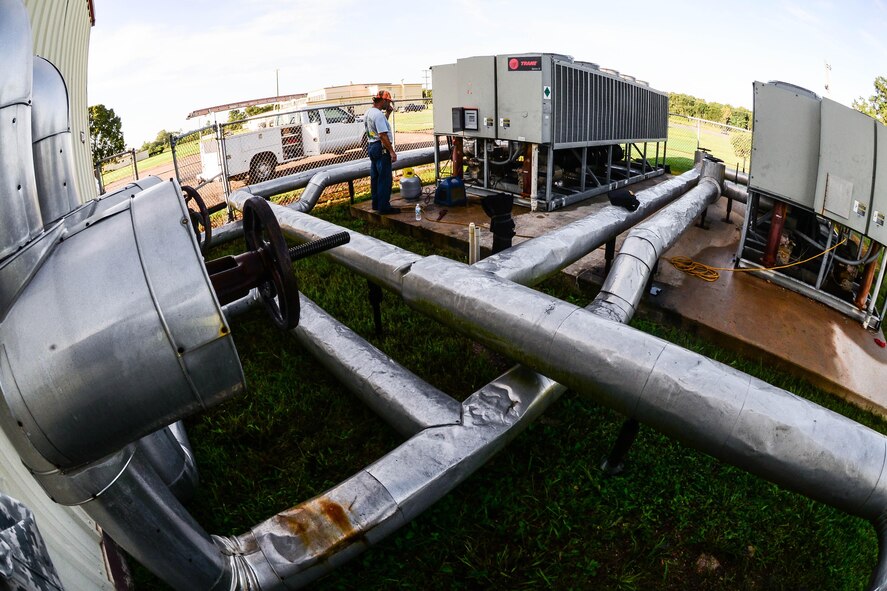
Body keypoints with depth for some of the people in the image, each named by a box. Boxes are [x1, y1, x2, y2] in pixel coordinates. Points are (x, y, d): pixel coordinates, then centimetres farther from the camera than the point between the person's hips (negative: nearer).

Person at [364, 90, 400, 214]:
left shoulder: (368, 112, 13)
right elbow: (383, 135, -23)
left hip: (371, 146, 10)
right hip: (381, 148, -10)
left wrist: (387, 113, 19)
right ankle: (384, 207, -2)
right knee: (385, 179, -5)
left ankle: (376, 203, 24)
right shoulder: (378, 114, -18)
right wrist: (392, 151, -21)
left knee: (375, 177, 15)